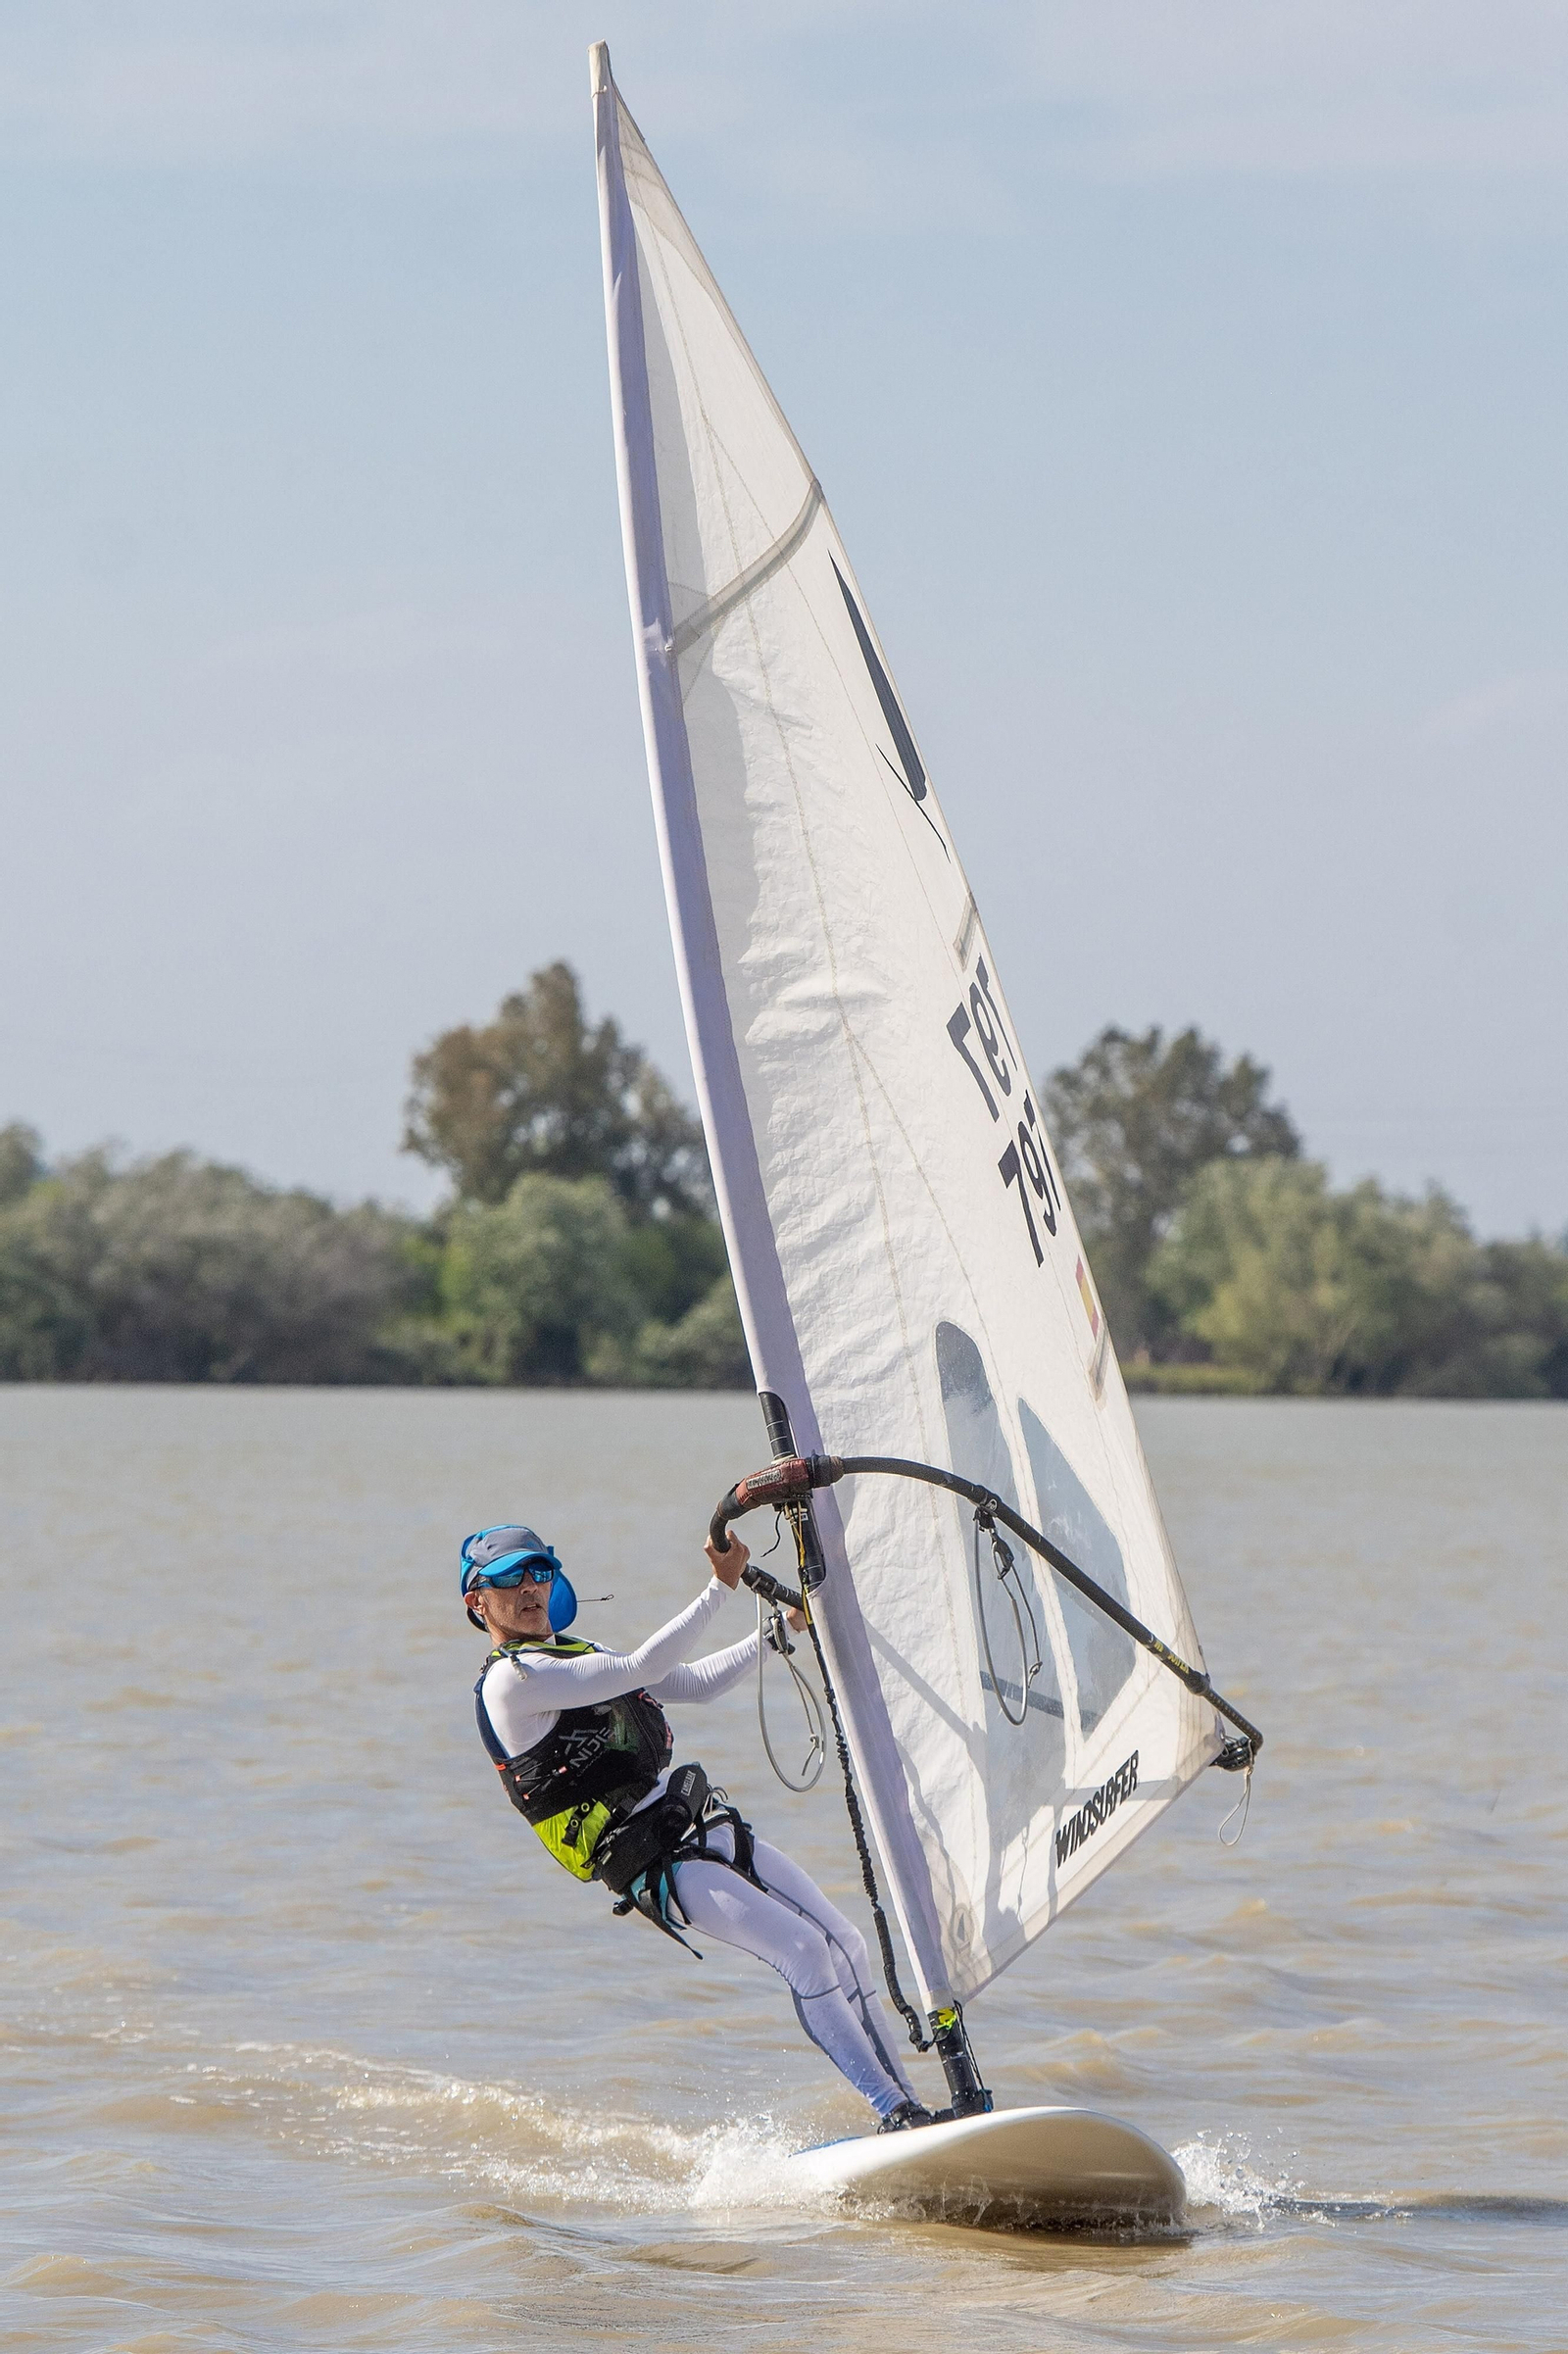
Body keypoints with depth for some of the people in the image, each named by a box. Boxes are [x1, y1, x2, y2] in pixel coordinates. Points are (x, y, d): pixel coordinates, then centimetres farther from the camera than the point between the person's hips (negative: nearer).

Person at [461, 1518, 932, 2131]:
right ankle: (895, 2114, -17)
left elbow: (699, 1682, 27)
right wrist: (721, 1586, -21)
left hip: (711, 1828, 9)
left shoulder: (578, 1656, 21)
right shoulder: (511, 1681, -10)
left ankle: (905, 2109, 8)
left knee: (845, 1942, 3)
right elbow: (641, 1668, -19)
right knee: (804, 1949, -20)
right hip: (660, 1866, -9)